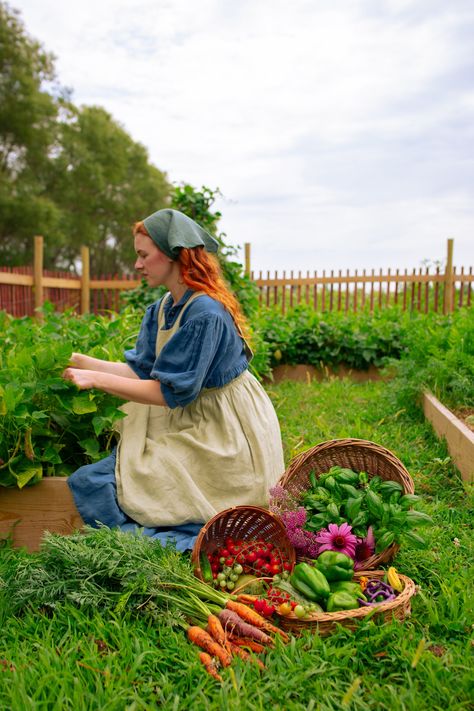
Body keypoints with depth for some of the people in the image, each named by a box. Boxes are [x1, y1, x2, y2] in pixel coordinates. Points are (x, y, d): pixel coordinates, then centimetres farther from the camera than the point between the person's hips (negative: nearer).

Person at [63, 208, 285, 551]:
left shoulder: (205, 313, -23)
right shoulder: (162, 309, 6)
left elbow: (169, 392, -22)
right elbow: (141, 370, 3)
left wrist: (98, 379, -20)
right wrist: (81, 361, -2)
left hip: (220, 437, -9)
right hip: (186, 424, 9)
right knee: (89, 481, 2)